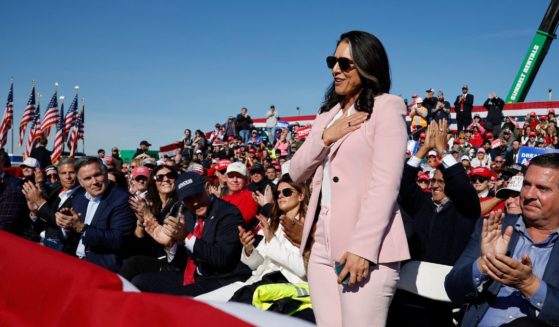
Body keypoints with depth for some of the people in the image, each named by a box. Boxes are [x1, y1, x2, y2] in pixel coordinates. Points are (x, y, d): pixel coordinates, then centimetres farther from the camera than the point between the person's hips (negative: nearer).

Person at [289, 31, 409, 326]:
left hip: (366, 249, -6)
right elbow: (296, 173, 14)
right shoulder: (327, 114, 19)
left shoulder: (387, 107, -3)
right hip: (322, 248, 7)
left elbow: (385, 183, -13)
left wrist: (363, 248, -21)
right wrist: (325, 137, -3)